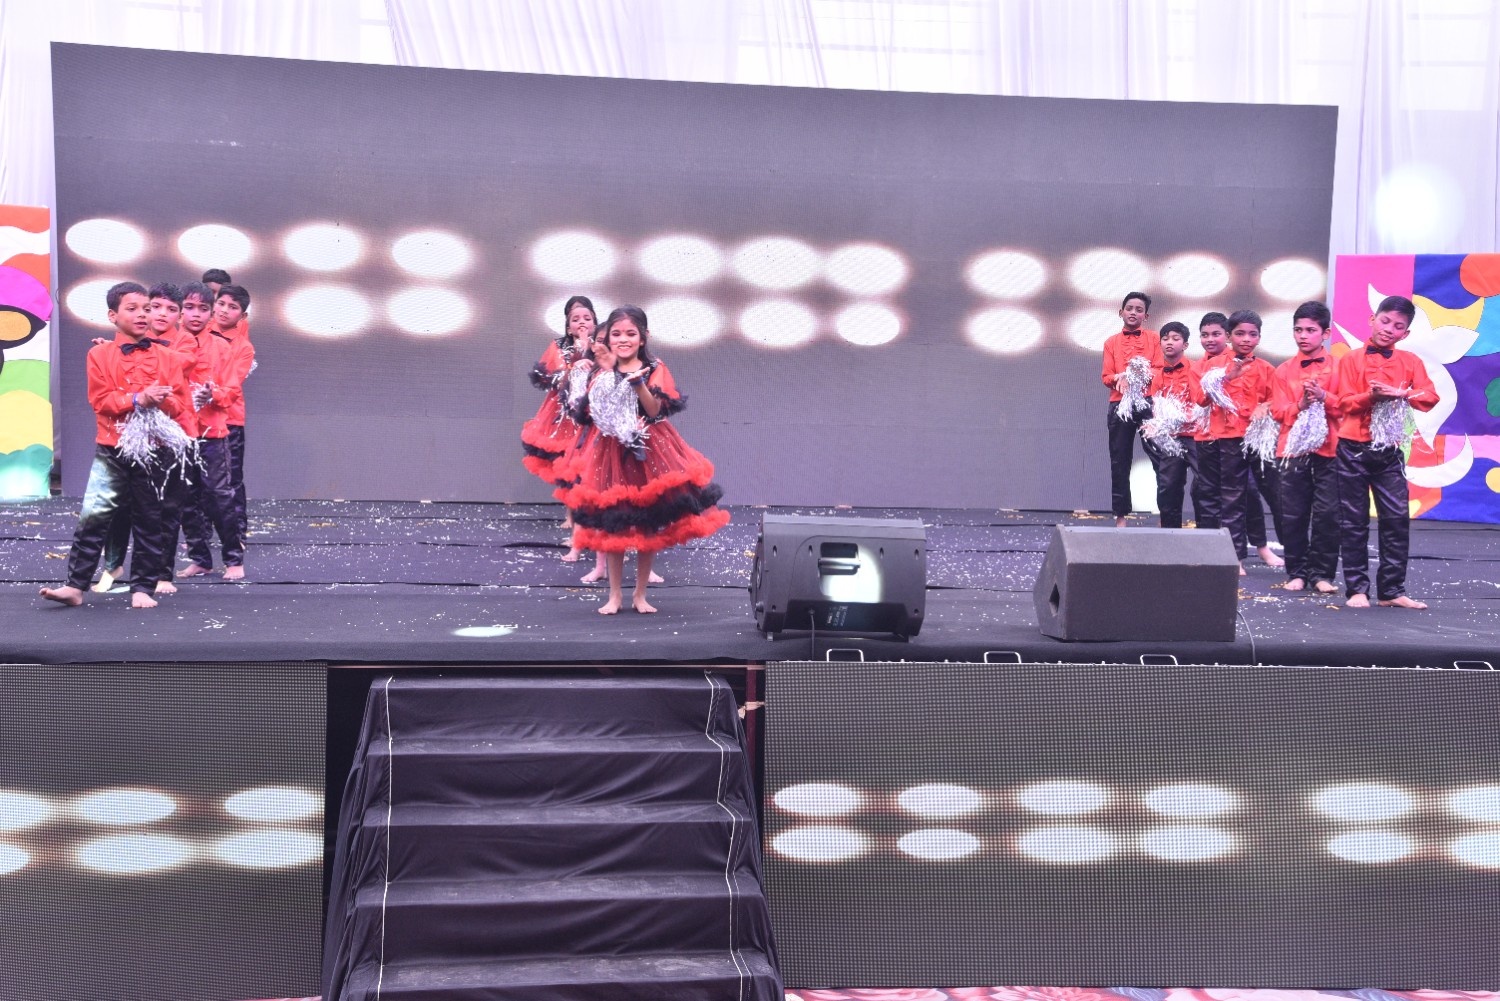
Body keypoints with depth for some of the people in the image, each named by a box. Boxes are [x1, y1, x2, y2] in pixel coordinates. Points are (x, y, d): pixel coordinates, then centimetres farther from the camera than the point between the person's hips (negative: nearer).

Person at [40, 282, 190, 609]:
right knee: (93, 516, -7)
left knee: (150, 522, 7)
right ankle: (75, 585, -1)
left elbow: (180, 402, 1)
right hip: (111, 450, -1)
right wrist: (137, 399, -19)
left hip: (155, 450, 1)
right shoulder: (100, 355, 2)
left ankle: (143, 588, 15)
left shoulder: (168, 357, 5)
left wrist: (161, 400, -20)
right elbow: (101, 400, -6)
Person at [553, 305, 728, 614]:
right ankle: (615, 593, 16)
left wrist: (638, 382, -26)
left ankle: (640, 594, 17)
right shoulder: (603, 373, 4)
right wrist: (607, 371, -17)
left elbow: (655, 410, -13)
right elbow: (596, 411, -12)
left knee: (649, 527, 4)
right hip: (610, 453, 1)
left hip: (648, 451, -1)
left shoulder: (654, 370, 1)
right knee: (611, 526, 3)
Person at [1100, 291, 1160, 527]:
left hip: (1148, 403, -2)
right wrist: (1121, 378, -17)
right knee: (1120, 461, 3)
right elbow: (1107, 377, 5)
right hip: (1120, 405, 2)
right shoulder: (1112, 342, 11)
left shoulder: (1153, 338, 8)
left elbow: (1159, 371, -2)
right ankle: (1121, 515, 7)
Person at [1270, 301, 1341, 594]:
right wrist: (1300, 405, -15)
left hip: (1328, 450, -2)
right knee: (1293, 515, 3)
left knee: (1327, 515, -2)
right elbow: (1278, 410, 3)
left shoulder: (1337, 367, 5)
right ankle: (1296, 572, 12)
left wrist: (1323, 397, -19)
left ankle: (1322, 574, 6)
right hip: (1293, 449, 2)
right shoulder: (1284, 370, 11)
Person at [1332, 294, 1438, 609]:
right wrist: (1372, 396, -25)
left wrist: (1402, 395, -23)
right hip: (1353, 449, -2)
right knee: (1354, 521, 2)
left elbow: (1430, 398, -4)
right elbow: (1345, 403, -7)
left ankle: (1392, 590, 4)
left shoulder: (1410, 362, 7)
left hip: (1389, 451, 2)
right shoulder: (1352, 359, 0)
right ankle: (1356, 589, 8)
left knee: (1397, 518, -3)